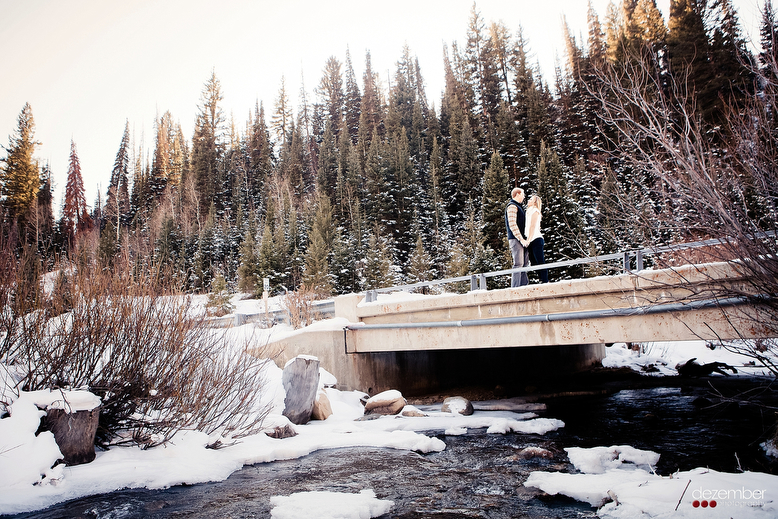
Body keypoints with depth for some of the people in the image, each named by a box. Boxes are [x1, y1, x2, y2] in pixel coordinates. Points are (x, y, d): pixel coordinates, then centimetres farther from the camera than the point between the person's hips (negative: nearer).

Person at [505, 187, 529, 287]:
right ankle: (515, 288, -12)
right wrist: (521, 239, -19)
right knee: (518, 264, -13)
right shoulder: (512, 206, -7)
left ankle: (524, 285, 10)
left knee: (525, 263, 8)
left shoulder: (518, 207, 26)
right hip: (515, 239, -10)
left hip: (521, 239, 10)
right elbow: (512, 224, -17)